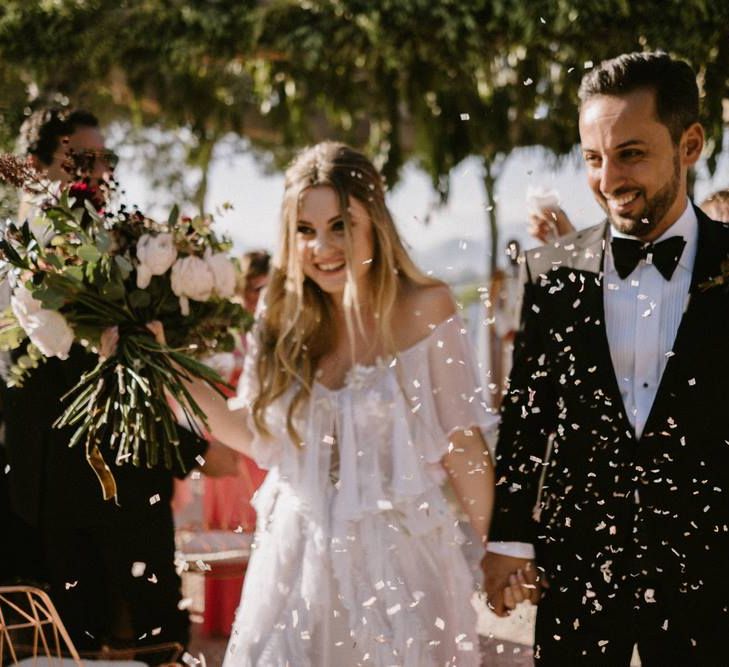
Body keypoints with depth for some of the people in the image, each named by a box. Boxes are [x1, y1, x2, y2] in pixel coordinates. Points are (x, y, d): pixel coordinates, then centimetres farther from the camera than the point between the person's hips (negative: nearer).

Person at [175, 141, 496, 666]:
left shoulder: (425, 310, -7)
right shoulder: (283, 326, 3)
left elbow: (463, 445, -4)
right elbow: (256, 436, 10)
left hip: (398, 563, -3)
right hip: (298, 562, 3)